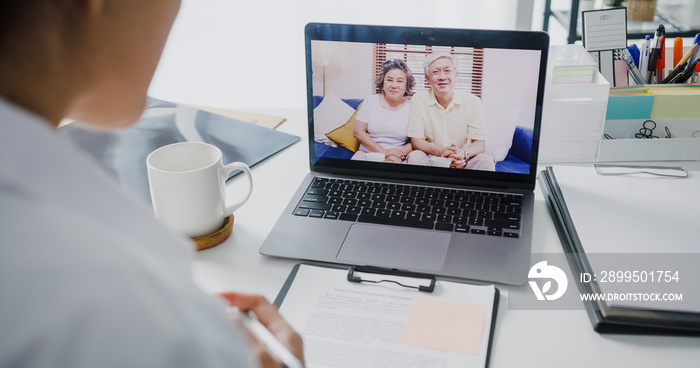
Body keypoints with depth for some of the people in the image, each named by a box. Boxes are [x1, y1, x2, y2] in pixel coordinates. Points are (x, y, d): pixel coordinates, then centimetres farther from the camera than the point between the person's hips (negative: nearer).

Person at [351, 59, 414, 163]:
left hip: (398, 159, -1)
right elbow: (358, 131, 1)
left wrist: (400, 154, -16)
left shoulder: (411, 108, 6)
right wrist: (384, 151, -9)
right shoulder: (371, 100, 8)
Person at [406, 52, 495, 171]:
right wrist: (440, 151, -29)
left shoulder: (472, 102, -2)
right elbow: (416, 141, -8)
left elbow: (480, 143, -6)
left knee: (486, 160, -27)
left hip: (463, 161, 1)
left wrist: (463, 153, -31)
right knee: (415, 157, -31)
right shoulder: (419, 100, -4)